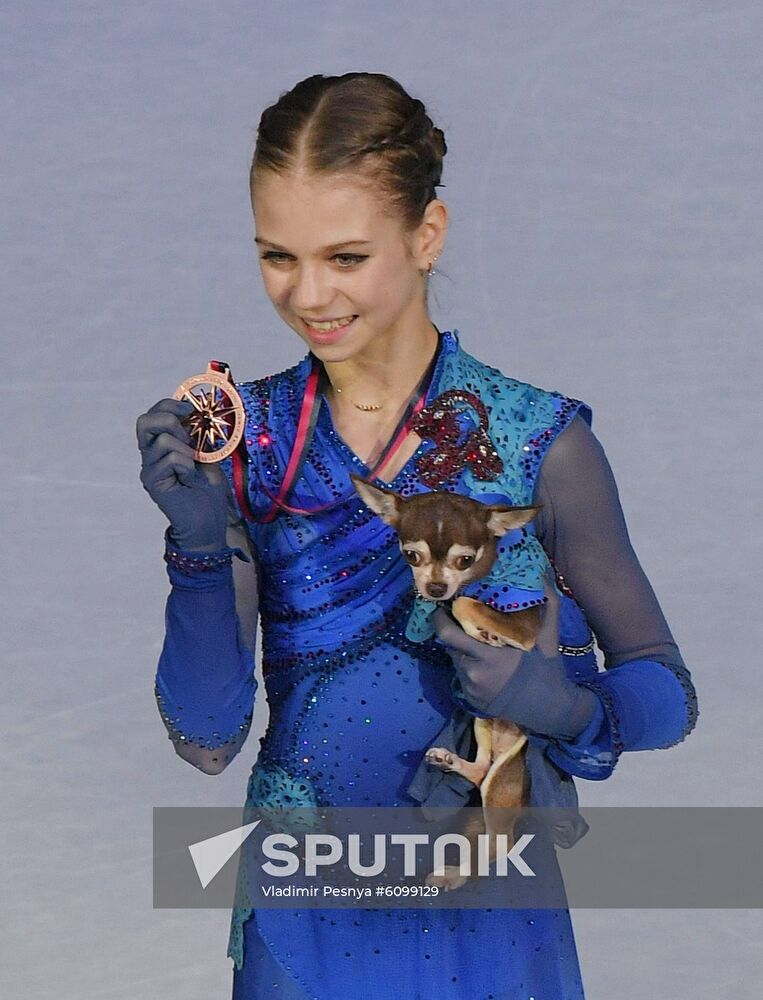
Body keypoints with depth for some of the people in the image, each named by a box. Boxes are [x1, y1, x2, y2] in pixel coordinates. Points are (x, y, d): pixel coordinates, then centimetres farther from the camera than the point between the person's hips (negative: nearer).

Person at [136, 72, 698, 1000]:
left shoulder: (540, 443, -12)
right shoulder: (247, 440, -6)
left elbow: (665, 694, -4)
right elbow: (208, 738, -8)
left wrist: (567, 710, -24)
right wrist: (199, 546, -22)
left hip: (485, 925, -1)